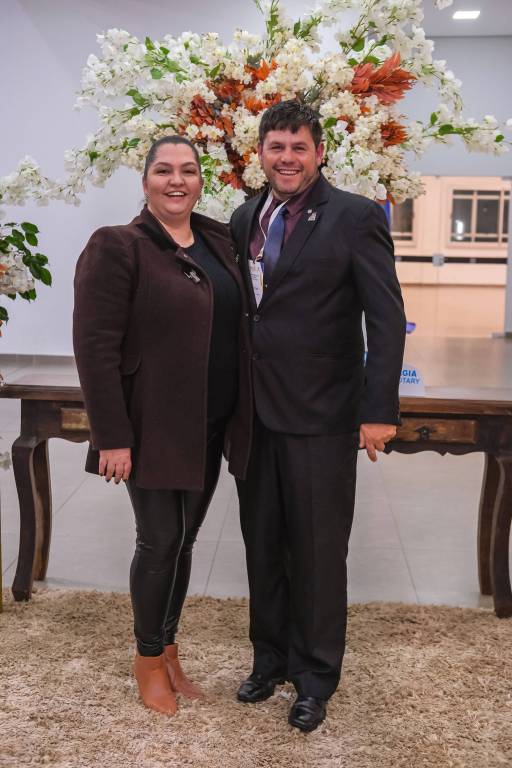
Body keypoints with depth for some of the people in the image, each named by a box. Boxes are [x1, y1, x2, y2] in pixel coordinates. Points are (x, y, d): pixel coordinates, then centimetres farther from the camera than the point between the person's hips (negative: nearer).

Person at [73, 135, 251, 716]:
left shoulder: (217, 239, 9)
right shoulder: (117, 247, -11)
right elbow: (95, 348, -16)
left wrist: (238, 415, 7)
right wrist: (113, 437, -19)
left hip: (210, 426, 6)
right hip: (153, 428, -6)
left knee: (183, 540, 15)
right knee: (160, 542, 3)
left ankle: (168, 648, 32)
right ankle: (148, 658, 25)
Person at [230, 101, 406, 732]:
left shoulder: (355, 217, -8)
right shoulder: (245, 219, 9)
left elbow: (387, 319, -11)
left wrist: (379, 410, -15)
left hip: (320, 416, -5)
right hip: (255, 413, 6)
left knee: (318, 549, 7)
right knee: (262, 544, 16)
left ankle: (315, 675, 26)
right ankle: (270, 657, 35)